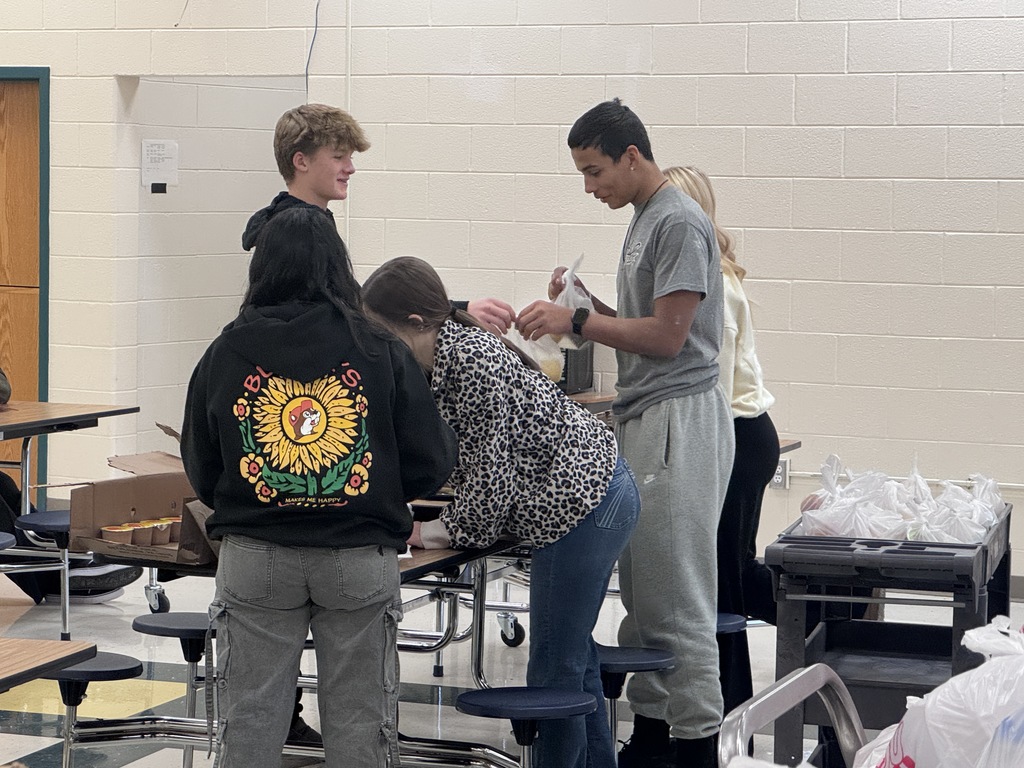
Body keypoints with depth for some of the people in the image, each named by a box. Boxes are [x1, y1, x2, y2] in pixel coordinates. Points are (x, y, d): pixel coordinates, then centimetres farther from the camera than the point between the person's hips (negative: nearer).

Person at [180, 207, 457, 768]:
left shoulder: (226, 353, 0)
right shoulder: (380, 351, -4)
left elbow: (201, 474, 7)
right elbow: (432, 464, -3)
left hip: (253, 558, 1)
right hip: (361, 558, -1)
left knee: (249, 716, 9)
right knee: (358, 719, 9)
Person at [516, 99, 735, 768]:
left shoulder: (680, 223, -12)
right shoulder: (644, 221, 18)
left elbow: (668, 335, -17)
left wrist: (576, 321, -13)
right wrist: (586, 301, 7)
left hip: (679, 419, -10)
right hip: (643, 420, 10)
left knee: (677, 596, -8)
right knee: (641, 592, 12)